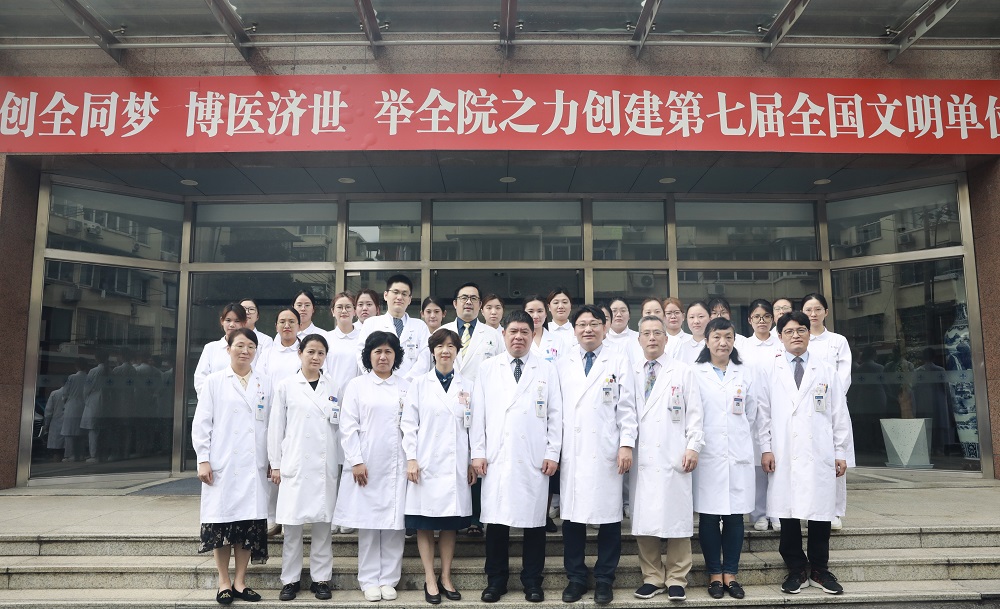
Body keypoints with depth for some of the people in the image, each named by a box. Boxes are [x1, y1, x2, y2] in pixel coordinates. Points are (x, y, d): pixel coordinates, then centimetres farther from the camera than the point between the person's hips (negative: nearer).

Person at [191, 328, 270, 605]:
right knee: (221, 522, 2)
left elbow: (271, 423, 9)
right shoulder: (214, 381, 4)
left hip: (254, 466, 2)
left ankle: (240, 581, 15)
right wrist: (203, 460, -5)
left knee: (250, 523, 3)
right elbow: (201, 423, 1)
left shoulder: (264, 384, 10)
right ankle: (224, 583, 14)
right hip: (222, 465, -2)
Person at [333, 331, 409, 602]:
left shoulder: (406, 386, 10)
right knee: (367, 524, 3)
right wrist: (356, 461, -8)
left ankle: (388, 579, 14)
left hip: (397, 466, 1)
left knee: (394, 523, 3)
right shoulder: (357, 385, 5)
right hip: (366, 466, -1)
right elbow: (348, 427, 0)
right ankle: (369, 580, 14)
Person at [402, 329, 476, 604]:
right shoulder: (419, 384, 4)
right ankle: (430, 580, 13)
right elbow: (409, 423, 0)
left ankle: (446, 577, 19)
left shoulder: (467, 386, 9)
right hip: (426, 463, -1)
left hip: (456, 465, 2)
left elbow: (472, 426, 8)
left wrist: (473, 462, 4)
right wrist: (411, 459, -7)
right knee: (425, 524, 3)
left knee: (451, 523, 7)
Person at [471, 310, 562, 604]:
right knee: (496, 520, 4)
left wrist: (553, 453, -1)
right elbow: (478, 412, 6)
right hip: (497, 458, 1)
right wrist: (478, 452, 1)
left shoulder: (546, 370, 7)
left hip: (534, 459, 0)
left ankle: (532, 581, 18)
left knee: (534, 521, 5)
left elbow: (555, 414, 5)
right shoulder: (488, 368, 8)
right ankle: (496, 581, 18)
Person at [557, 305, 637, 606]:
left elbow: (626, 406, 2)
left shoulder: (618, 360, 7)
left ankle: (604, 579, 16)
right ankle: (576, 578, 18)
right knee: (572, 516, 4)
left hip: (605, 451, -2)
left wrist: (626, 444, -6)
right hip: (571, 452, 2)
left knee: (609, 517, 2)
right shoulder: (563, 364, 13)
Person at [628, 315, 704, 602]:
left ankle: (676, 579, 12)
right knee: (643, 519, 4)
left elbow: (694, 413, 3)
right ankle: (652, 577, 16)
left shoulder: (683, 371, 7)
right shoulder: (631, 373, 12)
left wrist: (693, 447, -6)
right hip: (641, 457, 2)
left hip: (673, 457, -2)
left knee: (676, 517, 0)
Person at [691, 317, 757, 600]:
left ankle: (730, 574, 15)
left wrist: (740, 439, 14)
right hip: (707, 455, -2)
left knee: (735, 516, 4)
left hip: (738, 454, 2)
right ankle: (714, 574, 13)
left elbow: (751, 414, 16)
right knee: (709, 516, 1)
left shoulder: (745, 373, 10)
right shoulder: (695, 373, 1)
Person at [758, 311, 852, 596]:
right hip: (784, 455, -1)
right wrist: (766, 449, -2)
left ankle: (819, 569, 21)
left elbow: (839, 414, 9)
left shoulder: (826, 371, 9)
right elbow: (763, 413, 4)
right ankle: (797, 570, 16)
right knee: (788, 512, 2)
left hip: (820, 455, 1)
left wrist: (841, 452, 5)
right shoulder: (769, 372, 6)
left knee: (821, 512, 5)